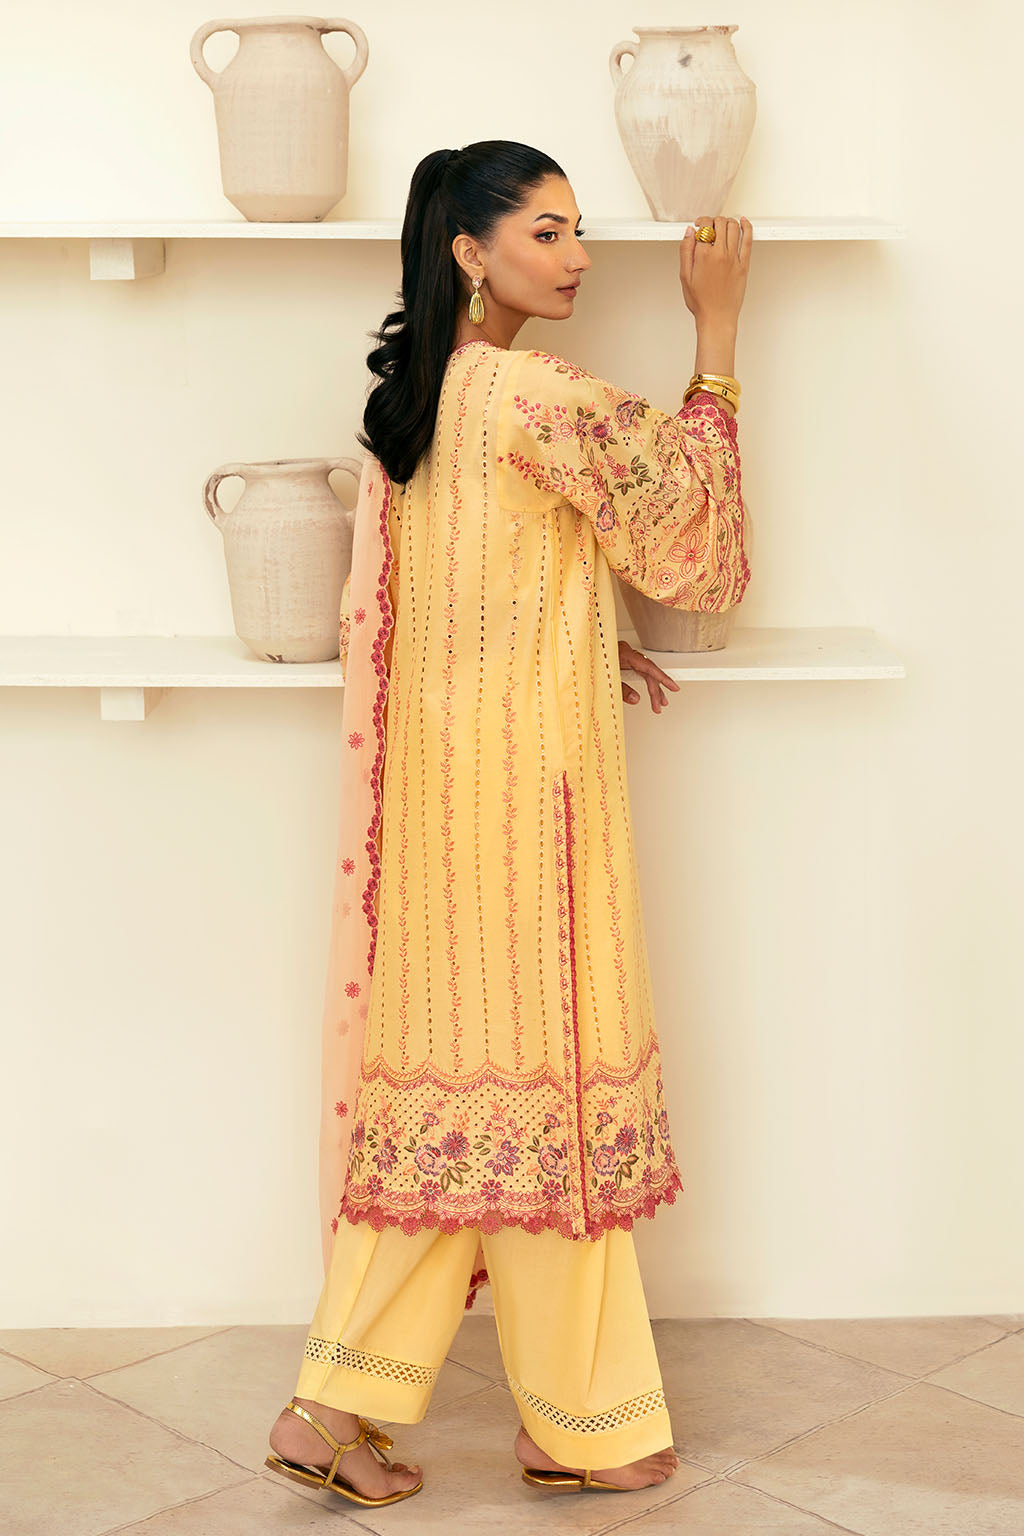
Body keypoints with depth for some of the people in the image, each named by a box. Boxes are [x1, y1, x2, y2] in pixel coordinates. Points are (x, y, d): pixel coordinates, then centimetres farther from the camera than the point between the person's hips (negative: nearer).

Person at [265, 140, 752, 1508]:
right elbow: (695, 539, -9)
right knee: (547, 1076, 2)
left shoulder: (407, 397, 12)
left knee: (437, 1074, 12)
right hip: (525, 790, -8)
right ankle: (583, 1426, 17)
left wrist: (579, 647, 19)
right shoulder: (537, 397, -16)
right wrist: (717, 327, -5)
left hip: (430, 787, 9)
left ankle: (339, 1403, 15)